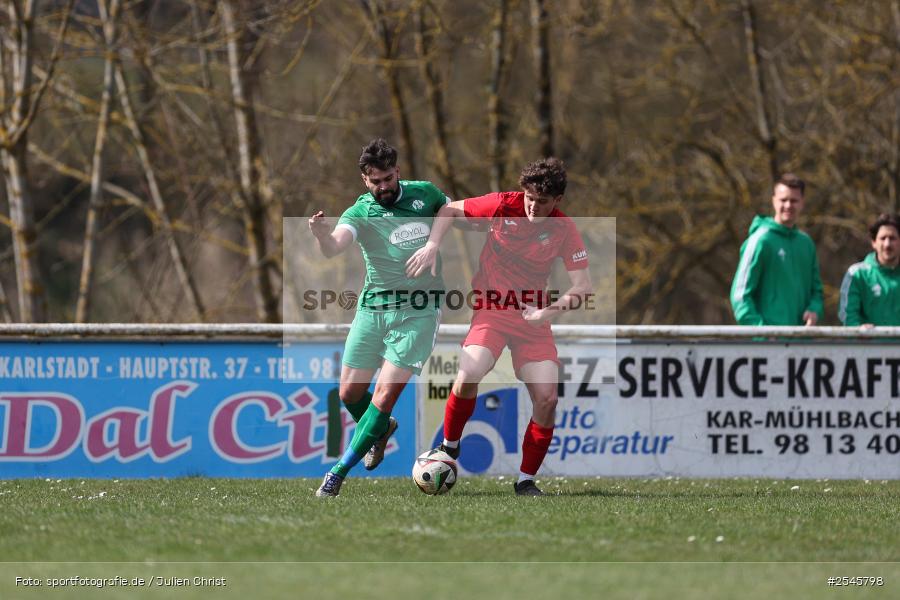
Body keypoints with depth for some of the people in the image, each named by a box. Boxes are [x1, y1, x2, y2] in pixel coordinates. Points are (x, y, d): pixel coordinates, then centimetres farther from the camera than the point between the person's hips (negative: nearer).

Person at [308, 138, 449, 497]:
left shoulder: (424, 194, 0)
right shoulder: (360, 213, -7)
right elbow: (333, 247, -28)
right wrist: (321, 233, -49)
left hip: (418, 312, -1)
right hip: (373, 308, 1)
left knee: (385, 394, -12)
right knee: (350, 392, 5)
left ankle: (341, 471, -3)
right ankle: (381, 428, 40)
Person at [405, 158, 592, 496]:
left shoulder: (564, 231, -9)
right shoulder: (504, 206, -9)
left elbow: (582, 286, -10)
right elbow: (450, 210, 3)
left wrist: (550, 311, -26)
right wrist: (432, 245, -12)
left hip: (532, 318, 1)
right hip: (491, 310, -1)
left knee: (546, 397, -12)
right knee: (469, 375, -26)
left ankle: (526, 480, 4)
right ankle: (449, 447, -1)